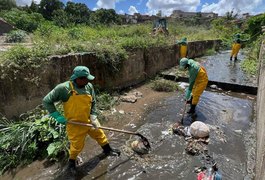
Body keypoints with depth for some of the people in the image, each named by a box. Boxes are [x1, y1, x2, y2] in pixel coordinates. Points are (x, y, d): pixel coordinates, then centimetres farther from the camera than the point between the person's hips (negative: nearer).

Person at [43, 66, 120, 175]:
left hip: (88, 120, 5)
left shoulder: (89, 86, -10)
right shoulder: (63, 88, -23)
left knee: (99, 134, 20)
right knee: (77, 145, 10)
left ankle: (108, 150, 47)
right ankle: (71, 162, 42)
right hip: (75, 124, -5)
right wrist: (57, 116, -19)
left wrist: (93, 118, -7)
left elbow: (93, 103, 1)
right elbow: (46, 101, -15)